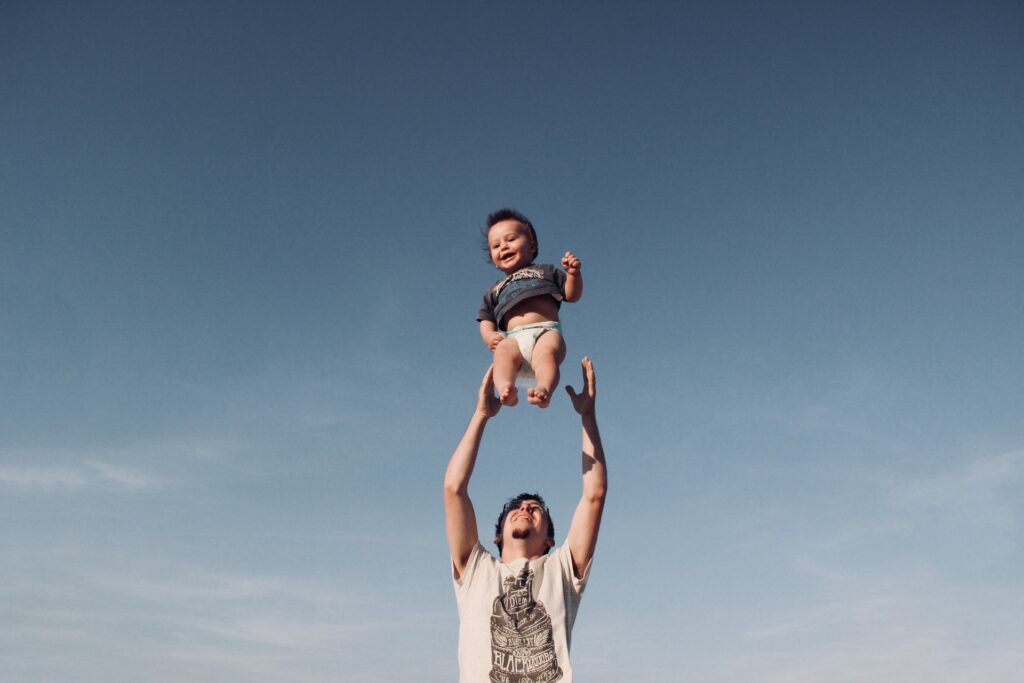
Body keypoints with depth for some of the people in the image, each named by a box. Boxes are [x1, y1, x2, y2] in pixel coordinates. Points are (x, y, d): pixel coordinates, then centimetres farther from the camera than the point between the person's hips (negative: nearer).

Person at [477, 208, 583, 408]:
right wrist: (490, 336, 3)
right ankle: (506, 389, -59)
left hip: (546, 331, -1)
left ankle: (544, 389, -60)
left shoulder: (546, 271, 30)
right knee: (504, 351, -35)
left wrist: (573, 273, 0)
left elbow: (572, 295, 20)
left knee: (547, 351, -37)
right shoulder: (494, 290, 35)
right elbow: (486, 320, 27)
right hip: (513, 338, 1)